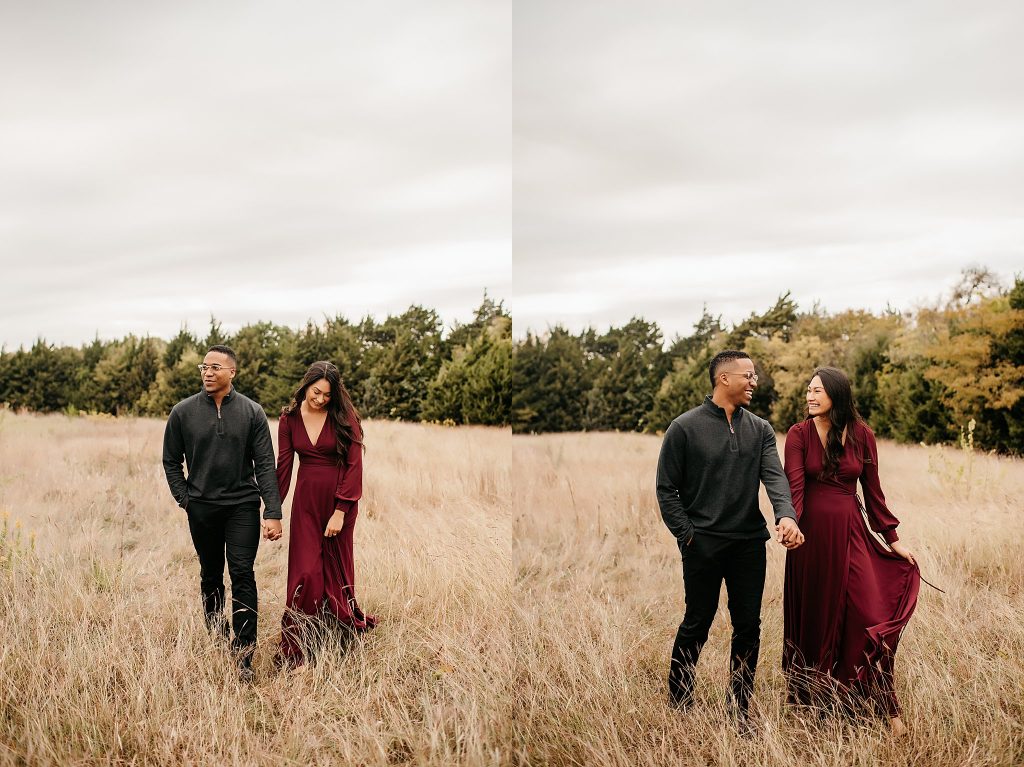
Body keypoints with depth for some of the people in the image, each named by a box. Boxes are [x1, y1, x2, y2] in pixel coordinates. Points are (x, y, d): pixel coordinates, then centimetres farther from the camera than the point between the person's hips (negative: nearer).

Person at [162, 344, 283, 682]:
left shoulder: (252, 412, -2)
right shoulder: (183, 412, 0)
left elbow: (265, 464, -4)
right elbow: (171, 461, 10)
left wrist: (273, 512, -10)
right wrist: (184, 499, 0)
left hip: (243, 506, -2)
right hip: (202, 508, 2)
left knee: (242, 575, -8)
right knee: (211, 576, 13)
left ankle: (243, 653, -6)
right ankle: (216, 638, 31)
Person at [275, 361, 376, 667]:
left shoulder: (344, 417, -9)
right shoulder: (290, 418, -1)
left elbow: (354, 465, -11)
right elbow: (283, 467, 3)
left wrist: (340, 512, -15)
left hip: (340, 498, -2)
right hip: (306, 498, 2)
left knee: (336, 567, 9)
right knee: (305, 571, -3)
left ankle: (345, 623, 33)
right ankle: (294, 650, 5)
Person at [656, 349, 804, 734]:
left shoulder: (760, 429, 5)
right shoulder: (685, 427, -6)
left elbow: (775, 476, -8)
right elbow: (667, 490, -3)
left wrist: (786, 515, -26)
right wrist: (687, 535, -9)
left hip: (750, 544, 4)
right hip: (703, 545, -4)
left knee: (748, 627, 10)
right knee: (696, 626, 7)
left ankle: (740, 708, 25)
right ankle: (678, 701, 26)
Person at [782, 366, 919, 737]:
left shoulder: (861, 435, 2)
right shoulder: (799, 434, -3)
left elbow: (872, 491, 9)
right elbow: (794, 484, -14)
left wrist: (893, 538, 10)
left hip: (850, 533, 1)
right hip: (811, 533, -1)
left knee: (871, 617, -6)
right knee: (814, 617, 9)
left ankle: (885, 707, 8)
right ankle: (812, 702, 25)